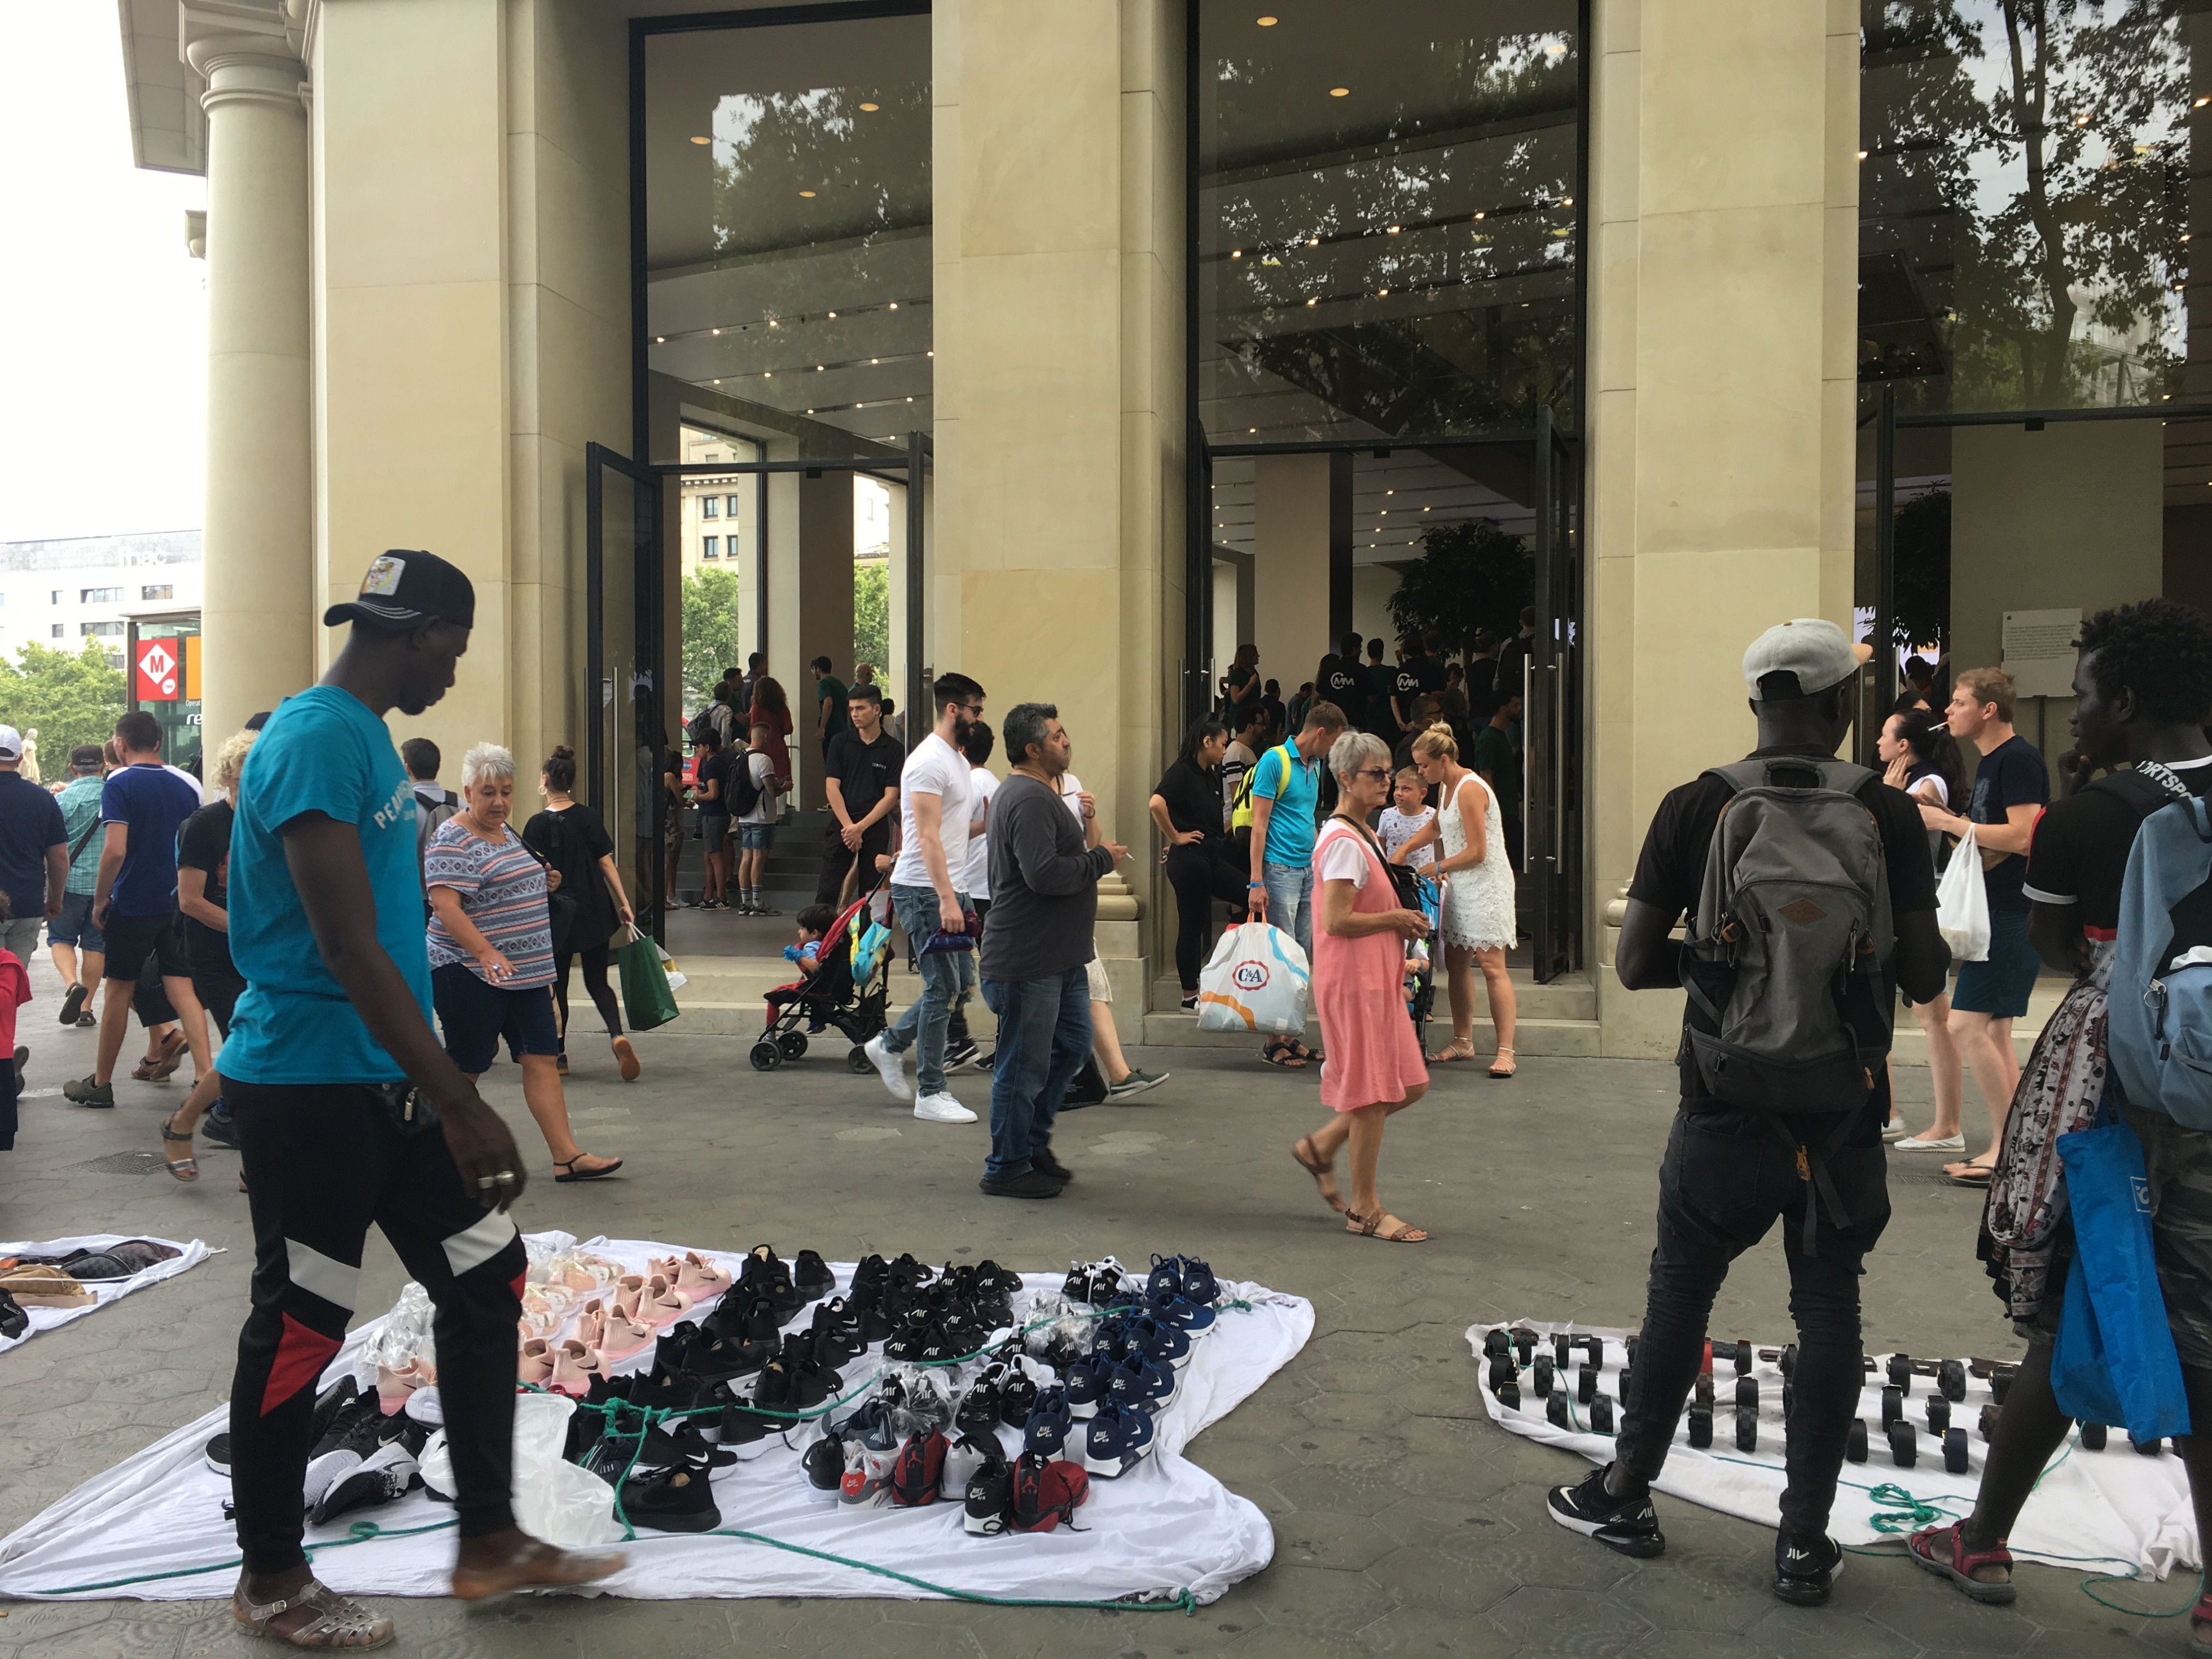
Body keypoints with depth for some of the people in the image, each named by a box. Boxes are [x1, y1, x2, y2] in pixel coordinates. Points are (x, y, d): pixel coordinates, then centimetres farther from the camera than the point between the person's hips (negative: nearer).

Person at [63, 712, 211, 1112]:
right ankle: (206, 1076, -9)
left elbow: (115, 850, -20)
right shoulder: (187, 786, 6)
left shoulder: (120, 784, -11)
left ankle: (101, 1083, 19)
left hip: (132, 906, -4)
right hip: (178, 904, 4)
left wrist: (100, 900, -9)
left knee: (118, 991, 8)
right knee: (183, 989, 2)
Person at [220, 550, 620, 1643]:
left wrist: (435, 1083, 24)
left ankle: (490, 1543, 21)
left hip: (381, 1078, 10)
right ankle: (269, 1580, 21)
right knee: (301, 1323, 3)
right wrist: (460, 1104, -25)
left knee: (487, 1275, 10)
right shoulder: (316, 740, -19)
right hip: (307, 1085, -10)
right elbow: (347, 947, -25)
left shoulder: (366, 735, 13)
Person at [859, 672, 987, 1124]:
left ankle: (890, 1045, 27)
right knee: (944, 988, -6)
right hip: (924, 889, -10)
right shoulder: (930, 762, -16)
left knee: (961, 984, 13)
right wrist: (947, 900, -28)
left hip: (945, 888, 10)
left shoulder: (957, 759, 16)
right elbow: (928, 837, -23)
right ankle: (931, 1095, 2)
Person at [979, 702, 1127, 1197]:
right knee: (1024, 1067, 0)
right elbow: (1044, 874, -28)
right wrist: (1101, 859, -16)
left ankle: (1033, 1143, 32)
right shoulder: (1028, 798, -19)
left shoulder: (1040, 793, 18)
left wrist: (1091, 841, 6)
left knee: (1073, 1044, 19)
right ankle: (1008, 1169, 12)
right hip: (1029, 959, -11)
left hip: (1059, 955, 11)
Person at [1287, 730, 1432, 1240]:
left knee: (1409, 1085, 11)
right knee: (1372, 1093, -3)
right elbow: (1337, 921, -23)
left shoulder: (1360, 835, 16)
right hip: (1353, 978, -10)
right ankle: (1364, 1208, 8)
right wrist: (1397, 919, -12)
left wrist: (1401, 921, 9)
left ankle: (1322, 1147, 23)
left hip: (1377, 977, 10)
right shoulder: (1344, 841, -16)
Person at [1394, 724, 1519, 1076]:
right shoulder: (1446, 786, 12)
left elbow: (1477, 852, -19)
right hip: (1459, 886, 10)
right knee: (1456, 964, 10)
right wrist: (1404, 850, 21)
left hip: (1486, 885, -10)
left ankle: (1505, 1052, -11)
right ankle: (1463, 1041, 19)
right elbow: (1436, 827, 32)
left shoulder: (1470, 789, -18)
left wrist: (1439, 867, -6)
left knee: (1492, 967, -11)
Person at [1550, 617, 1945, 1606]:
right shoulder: (1888, 814, -7)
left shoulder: (1694, 808, -7)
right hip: (1842, 1111, 0)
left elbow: (1633, 963, -5)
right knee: (1827, 1313, 12)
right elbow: (1923, 975, -6)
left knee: (1679, 1299, 15)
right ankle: (1805, 1542, 18)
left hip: (1725, 1107, 0)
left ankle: (1626, 1498, 28)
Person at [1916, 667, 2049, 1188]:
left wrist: (1948, 822, -17)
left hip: (2013, 915, -10)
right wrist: (1946, 818, 7)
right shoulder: (1990, 762, 16)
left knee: (1966, 1026, -12)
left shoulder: (2019, 759, -14)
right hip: (1995, 913, 10)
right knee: (1993, 1033, 12)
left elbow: (2024, 837, -23)